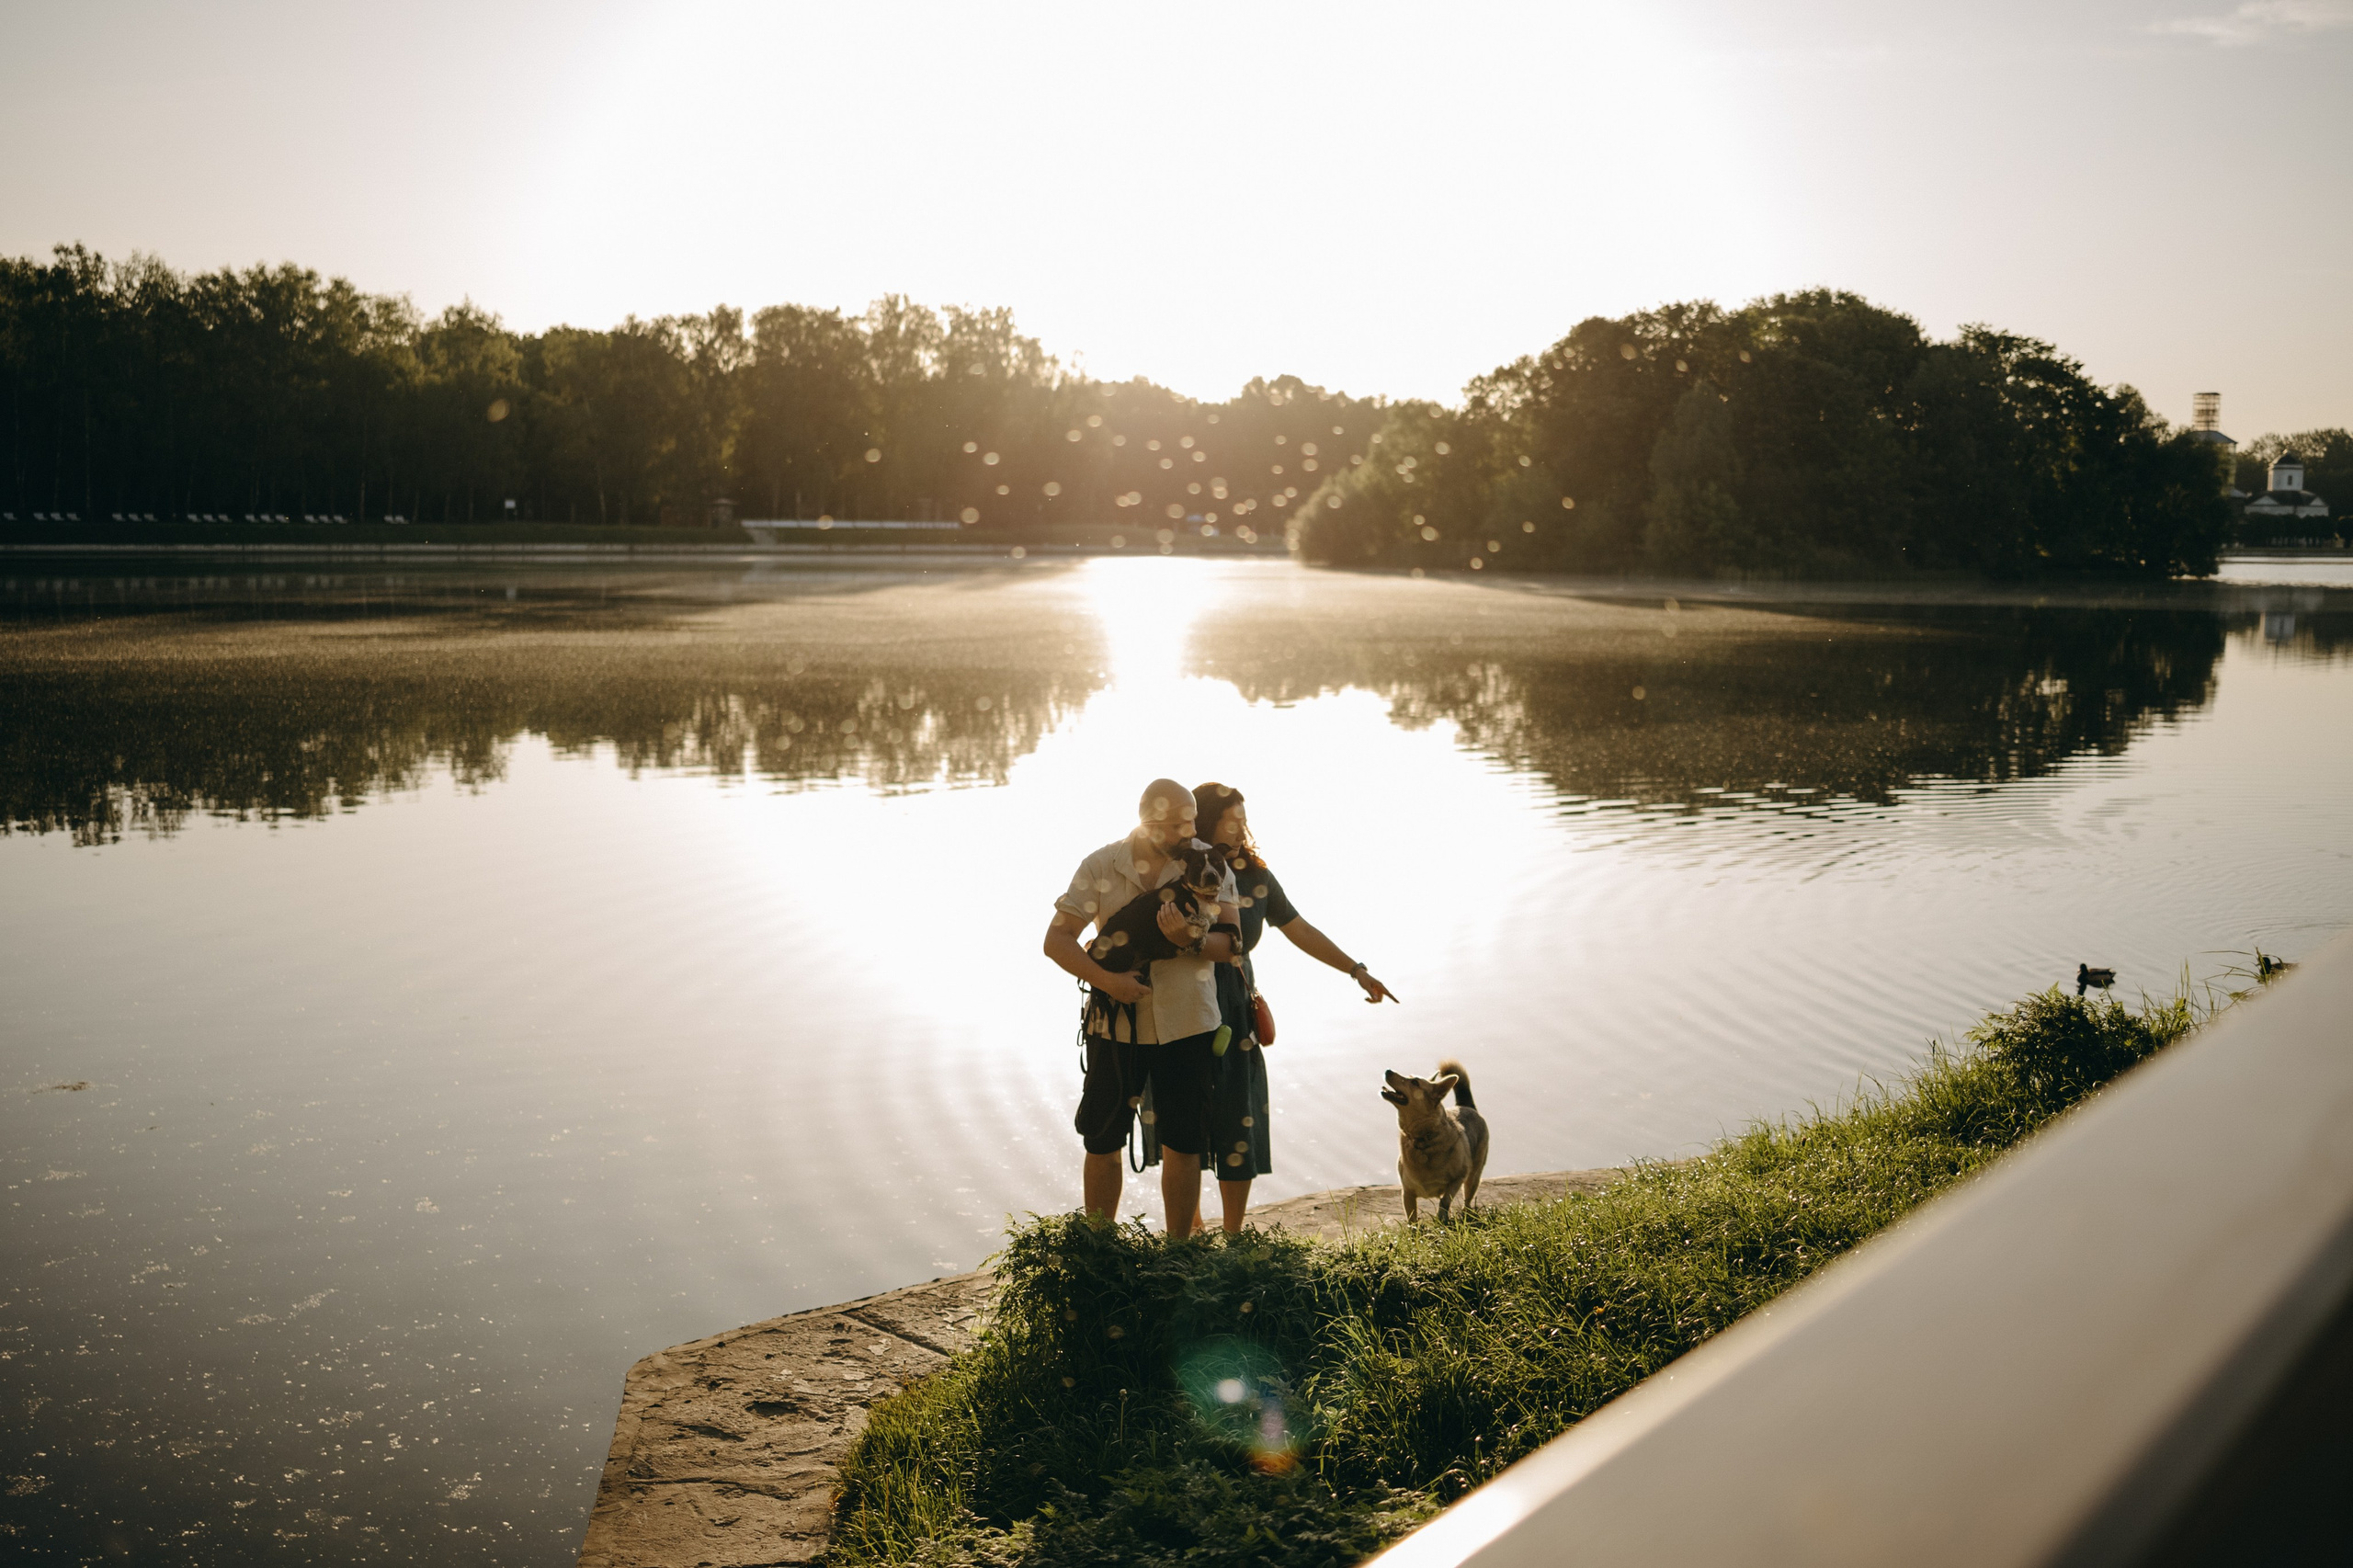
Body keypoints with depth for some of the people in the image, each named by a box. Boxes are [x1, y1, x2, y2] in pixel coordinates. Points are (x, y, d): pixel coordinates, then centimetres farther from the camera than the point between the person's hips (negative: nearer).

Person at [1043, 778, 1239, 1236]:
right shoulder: (1100, 866, -6)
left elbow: (1230, 942, -8)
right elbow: (1056, 940, -7)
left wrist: (1191, 941, -29)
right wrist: (1108, 981, -22)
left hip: (1186, 1024, 0)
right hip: (1116, 1022, 0)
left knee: (1184, 1143, 5)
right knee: (1103, 1141, 8)